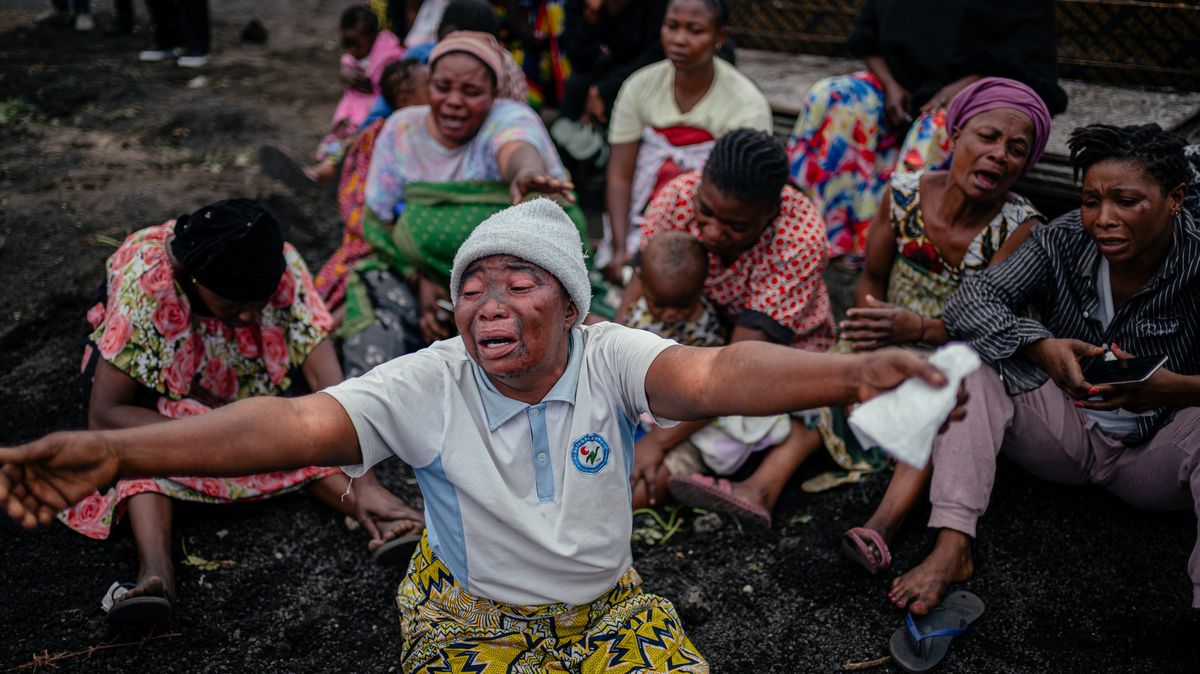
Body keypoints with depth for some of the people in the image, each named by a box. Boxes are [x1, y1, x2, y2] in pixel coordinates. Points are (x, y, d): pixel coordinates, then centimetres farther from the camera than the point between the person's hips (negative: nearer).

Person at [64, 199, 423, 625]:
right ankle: (155, 571, -49)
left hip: (247, 399, 2)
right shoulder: (146, 278, -36)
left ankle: (385, 526, -40)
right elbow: (104, 415, -32)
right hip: (158, 404, -1)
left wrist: (363, 484, -43)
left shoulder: (282, 266, -30)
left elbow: (324, 376, -33)